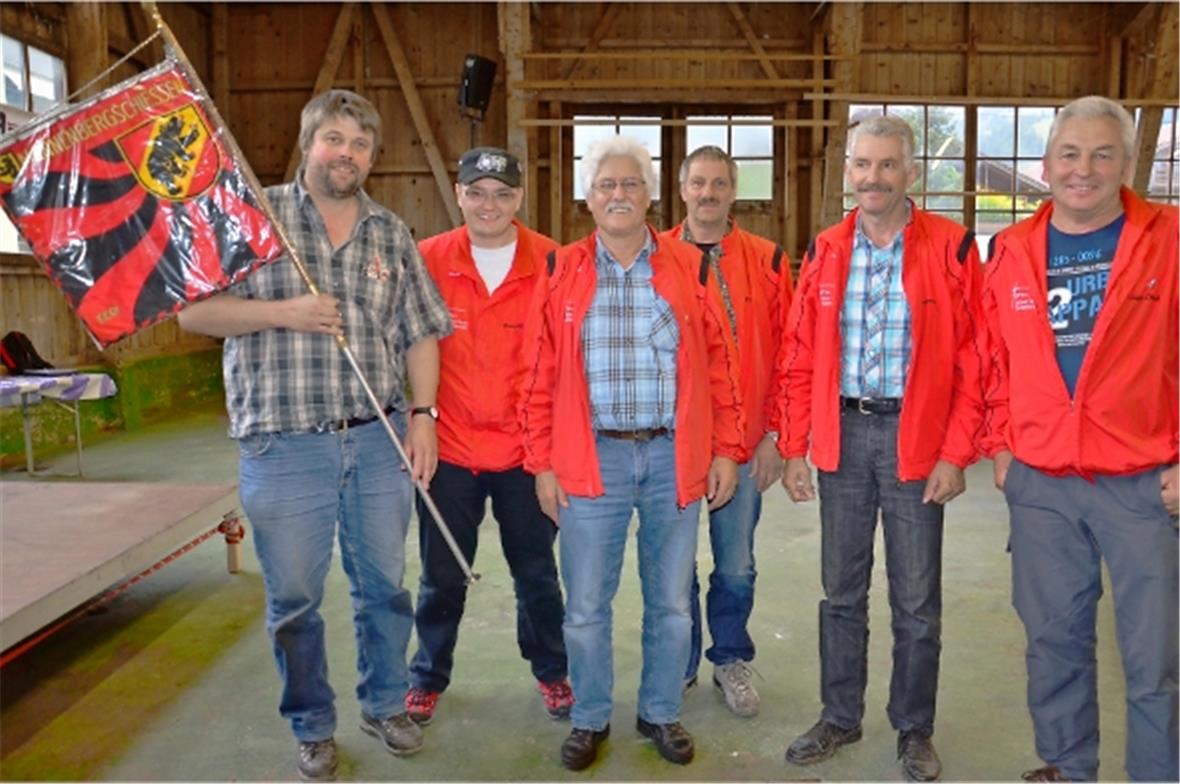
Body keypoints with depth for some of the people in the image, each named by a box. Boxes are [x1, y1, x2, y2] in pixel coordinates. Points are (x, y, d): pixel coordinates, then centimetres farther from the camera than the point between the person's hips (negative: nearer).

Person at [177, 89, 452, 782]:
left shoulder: (393, 233, 9)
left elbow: (420, 334, 9)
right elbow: (194, 311, -3)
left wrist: (423, 414, -2)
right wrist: (283, 312, -17)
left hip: (381, 440, 3)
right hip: (285, 445, -2)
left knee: (385, 585, 14)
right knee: (294, 599, 9)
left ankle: (385, 705, 35)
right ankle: (313, 728, 29)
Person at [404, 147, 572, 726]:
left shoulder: (550, 263, -4)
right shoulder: (427, 259, -4)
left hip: (525, 450, 0)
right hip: (448, 448, 0)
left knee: (536, 573, 15)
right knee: (441, 577, 14)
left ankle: (551, 671, 37)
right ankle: (427, 677, 36)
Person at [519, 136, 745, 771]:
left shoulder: (690, 268, 4)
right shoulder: (560, 272, 3)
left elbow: (719, 366, 5)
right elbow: (540, 377, 2)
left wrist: (726, 450, 2)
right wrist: (542, 463, -1)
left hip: (674, 457, 1)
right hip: (592, 458, 0)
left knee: (670, 601, 13)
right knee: (586, 605, 8)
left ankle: (661, 713, 33)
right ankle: (589, 719, 29)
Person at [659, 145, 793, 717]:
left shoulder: (768, 261, 2)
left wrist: (775, 434, -3)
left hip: (744, 440, 0)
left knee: (736, 566, 10)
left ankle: (731, 661, 33)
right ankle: (679, 665, 32)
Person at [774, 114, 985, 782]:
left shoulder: (952, 247, -5)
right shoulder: (825, 251, 5)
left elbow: (973, 361, -5)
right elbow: (800, 358, 5)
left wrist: (956, 454, -10)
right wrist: (794, 447, 1)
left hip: (915, 439, -2)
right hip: (843, 435, 3)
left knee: (917, 602, 9)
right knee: (842, 592, 14)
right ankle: (840, 718, 31)